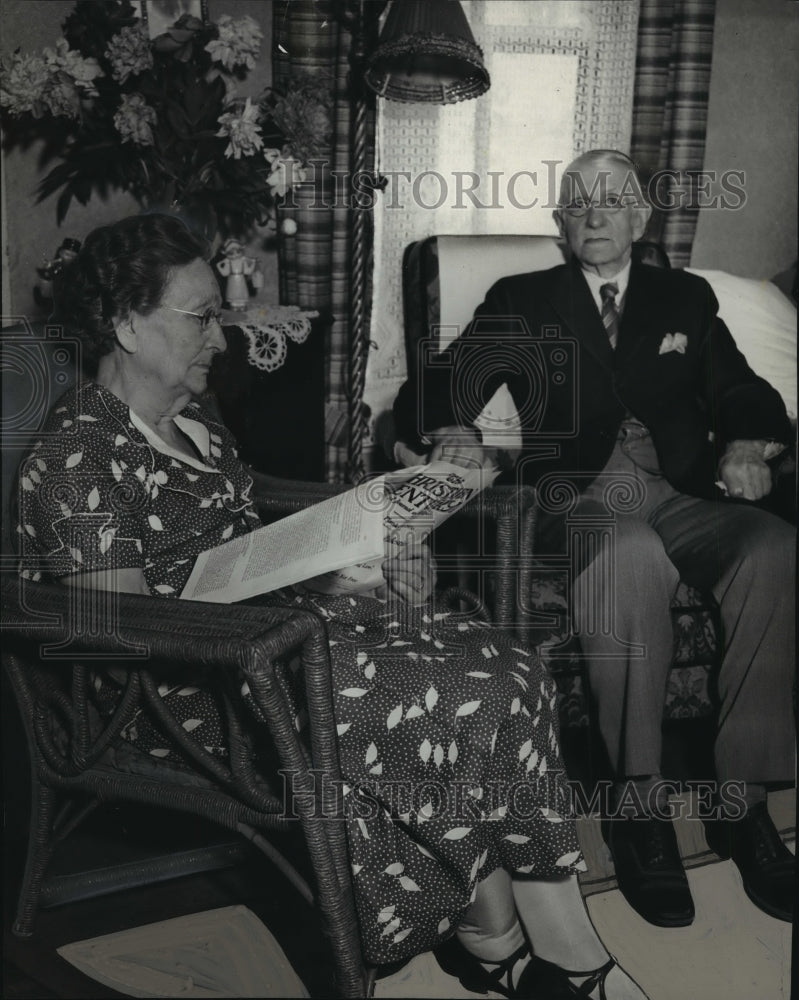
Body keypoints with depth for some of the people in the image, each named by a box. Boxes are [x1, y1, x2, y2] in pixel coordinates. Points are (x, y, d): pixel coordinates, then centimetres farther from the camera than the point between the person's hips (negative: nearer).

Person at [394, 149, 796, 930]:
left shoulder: (686, 299, 23)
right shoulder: (522, 303, 16)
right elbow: (427, 395, 7)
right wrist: (450, 431, -16)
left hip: (684, 496, 3)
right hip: (578, 500, -2)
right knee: (631, 554, -38)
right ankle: (638, 804, -24)